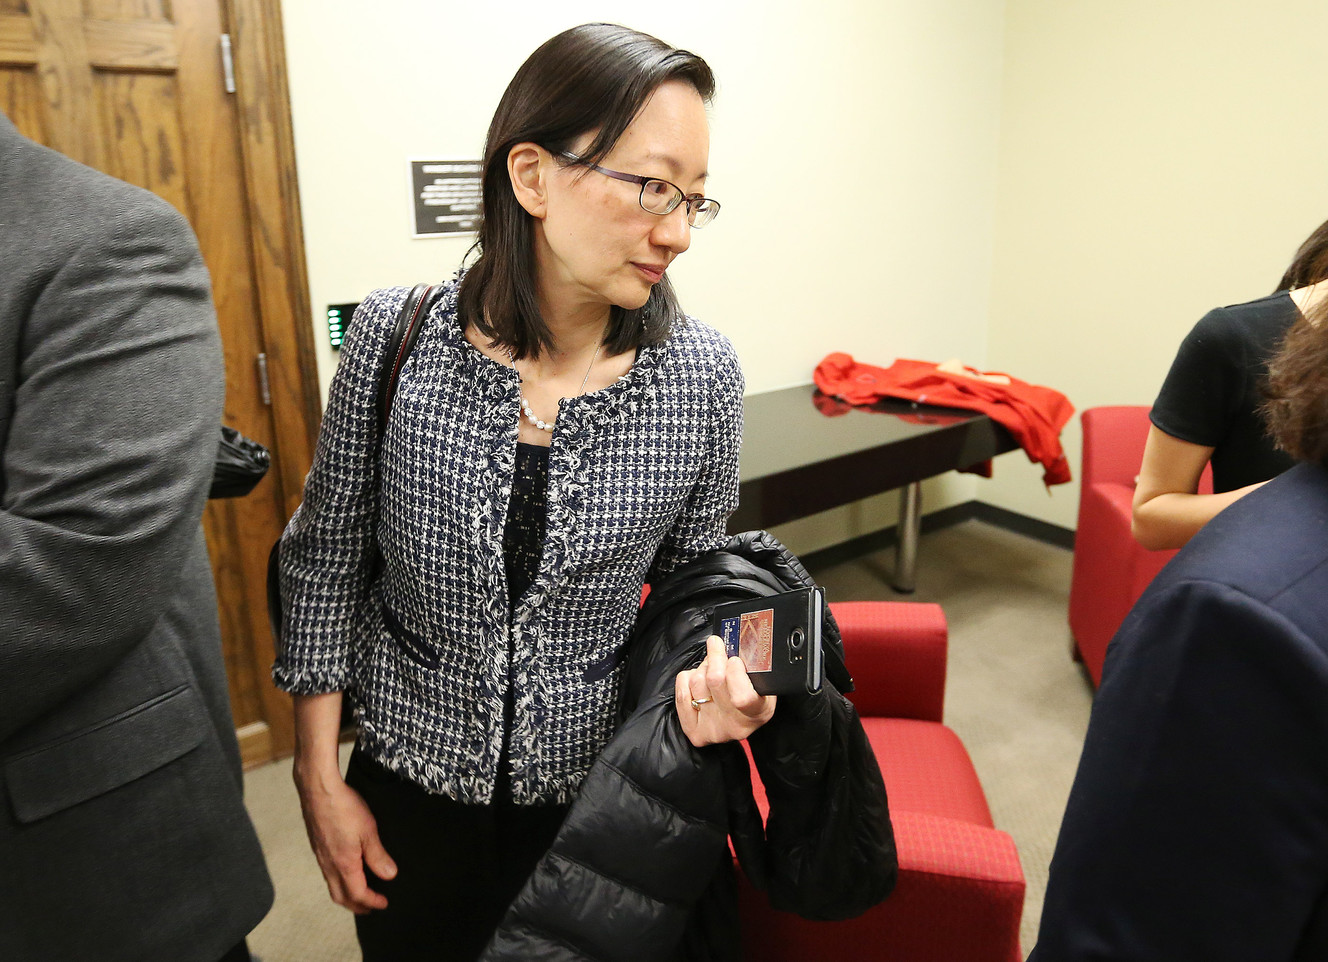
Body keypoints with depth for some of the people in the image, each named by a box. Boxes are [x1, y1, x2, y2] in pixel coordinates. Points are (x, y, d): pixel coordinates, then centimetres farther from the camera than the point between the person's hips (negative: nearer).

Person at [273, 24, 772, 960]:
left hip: (596, 785, 0)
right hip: (409, 774, 1)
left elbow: (695, 573, 0)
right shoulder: (394, 337, -16)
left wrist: (716, 667, -21)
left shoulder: (702, 374, -16)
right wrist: (320, 778, -2)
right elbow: (328, 559, -5)